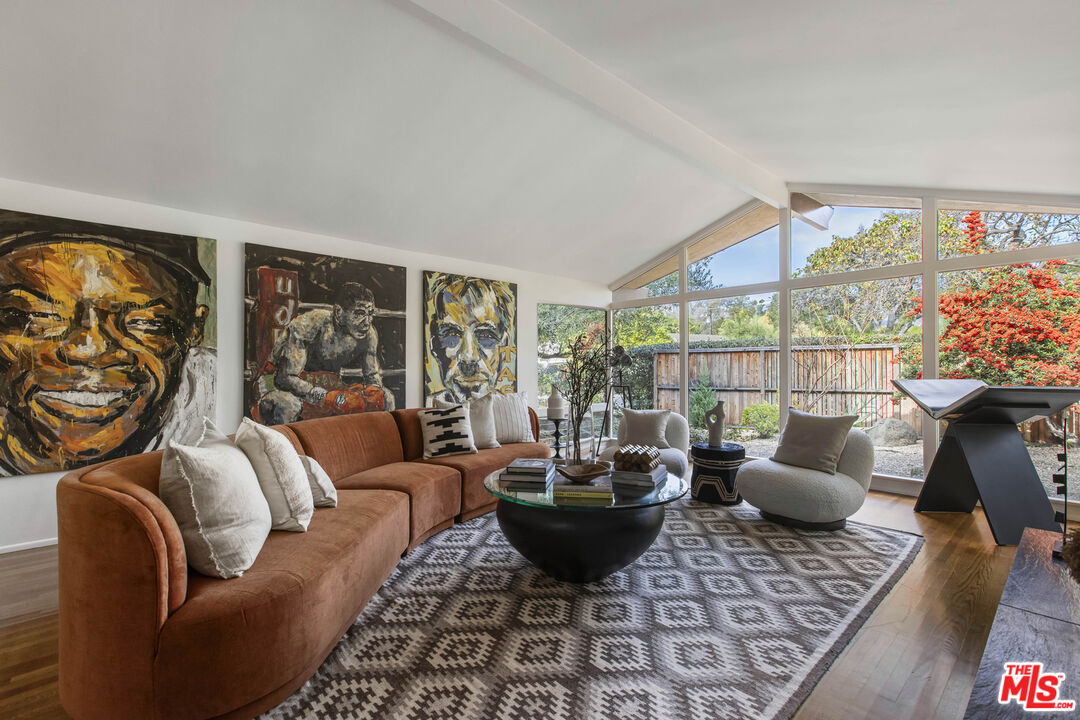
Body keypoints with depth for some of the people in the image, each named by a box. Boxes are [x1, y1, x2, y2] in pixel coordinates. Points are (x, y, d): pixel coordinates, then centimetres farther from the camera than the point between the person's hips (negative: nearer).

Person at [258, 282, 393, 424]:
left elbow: (373, 376, 0)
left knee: (386, 398, -11)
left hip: (330, 386, 5)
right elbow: (285, 377, -29)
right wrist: (326, 397, -43)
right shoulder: (307, 324, -27)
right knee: (286, 405, -39)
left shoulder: (368, 334, -12)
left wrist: (372, 393, -26)